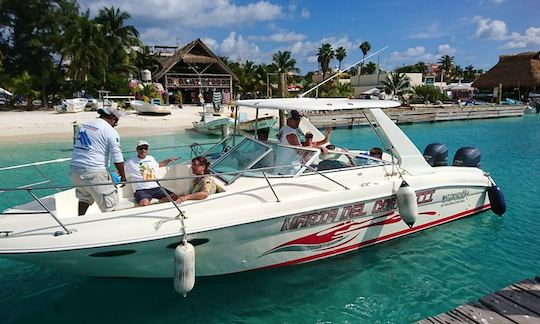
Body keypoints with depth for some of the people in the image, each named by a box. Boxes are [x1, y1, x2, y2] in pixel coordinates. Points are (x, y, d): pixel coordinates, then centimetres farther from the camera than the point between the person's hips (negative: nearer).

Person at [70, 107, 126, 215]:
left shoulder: (83, 125, 15)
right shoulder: (111, 132, -6)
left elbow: (77, 146, 19)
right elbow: (117, 159, -7)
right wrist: (123, 176, 3)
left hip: (74, 169, 8)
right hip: (94, 172, -8)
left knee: (84, 197, 29)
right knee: (109, 206, 1)